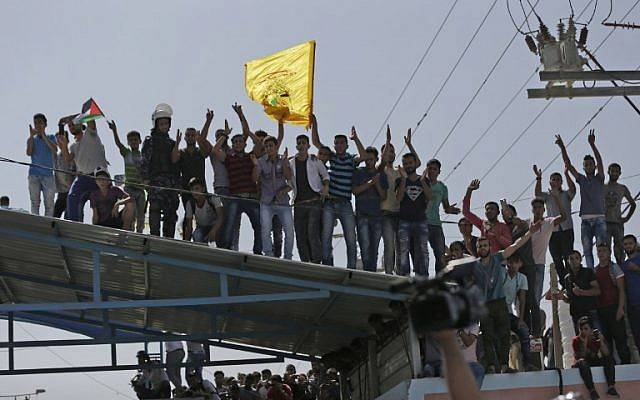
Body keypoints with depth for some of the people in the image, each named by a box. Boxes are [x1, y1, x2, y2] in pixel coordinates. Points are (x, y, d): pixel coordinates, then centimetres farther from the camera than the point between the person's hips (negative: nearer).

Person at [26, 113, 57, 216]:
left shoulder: (51, 137, 12)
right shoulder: (32, 139, 14)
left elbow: (55, 150, -8)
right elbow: (29, 153, -5)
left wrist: (43, 135, -8)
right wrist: (31, 136, -8)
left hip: (48, 174, 0)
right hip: (34, 175, 1)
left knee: (49, 203, -6)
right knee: (35, 203, -5)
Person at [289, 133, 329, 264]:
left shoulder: (315, 161, 7)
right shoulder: (291, 163, 14)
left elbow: (325, 175, 14)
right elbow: (289, 183, 18)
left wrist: (326, 187, -2)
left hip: (314, 202, -4)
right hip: (299, 204, 4)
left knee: (313, 232, -18)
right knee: (300, 235, 1)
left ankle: (317, 261, -19)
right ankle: (305, 263, 8)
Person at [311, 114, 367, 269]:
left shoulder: (352, 159, 6)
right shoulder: (330, 156, 11)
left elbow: (364, 156, -14)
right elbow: (316, 142, 6)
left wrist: (356, 139, -17)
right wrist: (314, 125, -3)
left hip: (345, 204, -1)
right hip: (329, 204, 1)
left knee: (351, 240, -1)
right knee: (326, 237, -4)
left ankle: (351, 269, 5)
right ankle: (327, 268, -1)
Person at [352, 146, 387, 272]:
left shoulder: (382, 175, 14)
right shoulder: (359, 172, 8)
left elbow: (384, 196, 9)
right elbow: (355, 190, -3)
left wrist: (377, 184, -8)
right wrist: (370, 183, -12)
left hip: (377, 215, 3)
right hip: (362, 214, -3)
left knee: (374, 247, 3)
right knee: (365, 246, -14)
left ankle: (373, 273, 7)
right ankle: (368, 272, -17)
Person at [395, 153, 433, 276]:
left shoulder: (424, 180, 14)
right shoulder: (400, 180, 10)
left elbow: (429, 198, 0)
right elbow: (398, 198, -5)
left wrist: (422, 181, -10)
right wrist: (404, 179, -11)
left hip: (421, 221, 1)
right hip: (404, 221, -1)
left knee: (422, 251, -3)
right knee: (403, 251, -7)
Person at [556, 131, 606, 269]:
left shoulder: (599, 179, 6)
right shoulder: (581, 180, 13)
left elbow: (600, 161, -9)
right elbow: (568, 165, 7)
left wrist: (592, 144, -21)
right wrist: (562, 148, -4)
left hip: (599, 218, -3)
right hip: (585, 220, 3)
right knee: (587, 249, 0)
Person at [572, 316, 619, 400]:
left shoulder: (596, 339, 0)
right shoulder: (576, 341, -7)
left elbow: (606, 355, -11)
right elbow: (581, 357, -21)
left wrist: (602, 341, -22)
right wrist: (584, 342, -26)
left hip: (595, 363, 3)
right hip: (582, 366, -3)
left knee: (609, 359, -20)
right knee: (582, 362, -36)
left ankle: (611, 387, -31)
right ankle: (592, 390, -45)